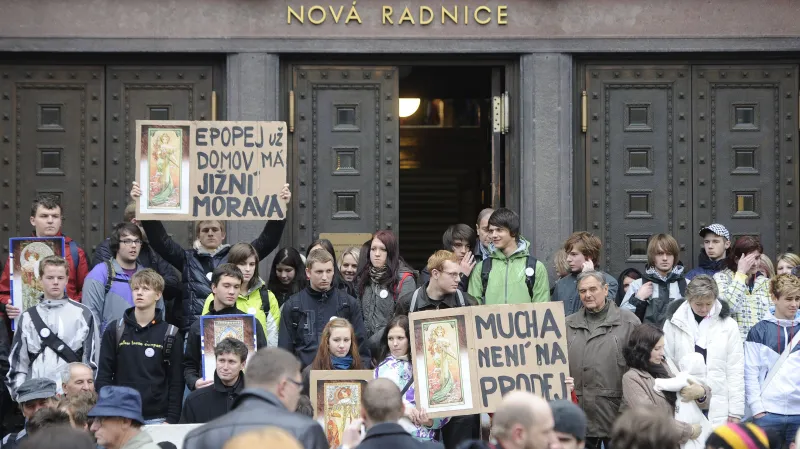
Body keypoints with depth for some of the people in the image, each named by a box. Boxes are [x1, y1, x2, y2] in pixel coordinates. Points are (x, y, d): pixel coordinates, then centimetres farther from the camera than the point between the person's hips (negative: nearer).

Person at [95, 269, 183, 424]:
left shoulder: (171, 335, 4)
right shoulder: (115, 330, 6)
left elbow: (176, 382, 3)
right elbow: (104, 375, 6)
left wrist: (171, 420, -5)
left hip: (157, 418, -1)